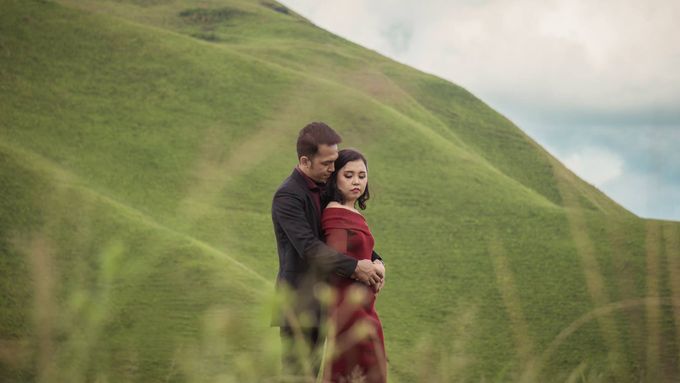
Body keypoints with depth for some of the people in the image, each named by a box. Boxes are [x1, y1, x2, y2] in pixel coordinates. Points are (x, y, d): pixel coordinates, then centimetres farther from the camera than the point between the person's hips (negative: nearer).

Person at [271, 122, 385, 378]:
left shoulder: (324, 189, 11)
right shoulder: (288, 196, -16)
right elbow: (309, 247, -24)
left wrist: (374, 261, -5)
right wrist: (355, 267, -24)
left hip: (318, 304, 8)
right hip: (298, 304, -8)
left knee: (311, 374, 11)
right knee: (297, 374, -6)